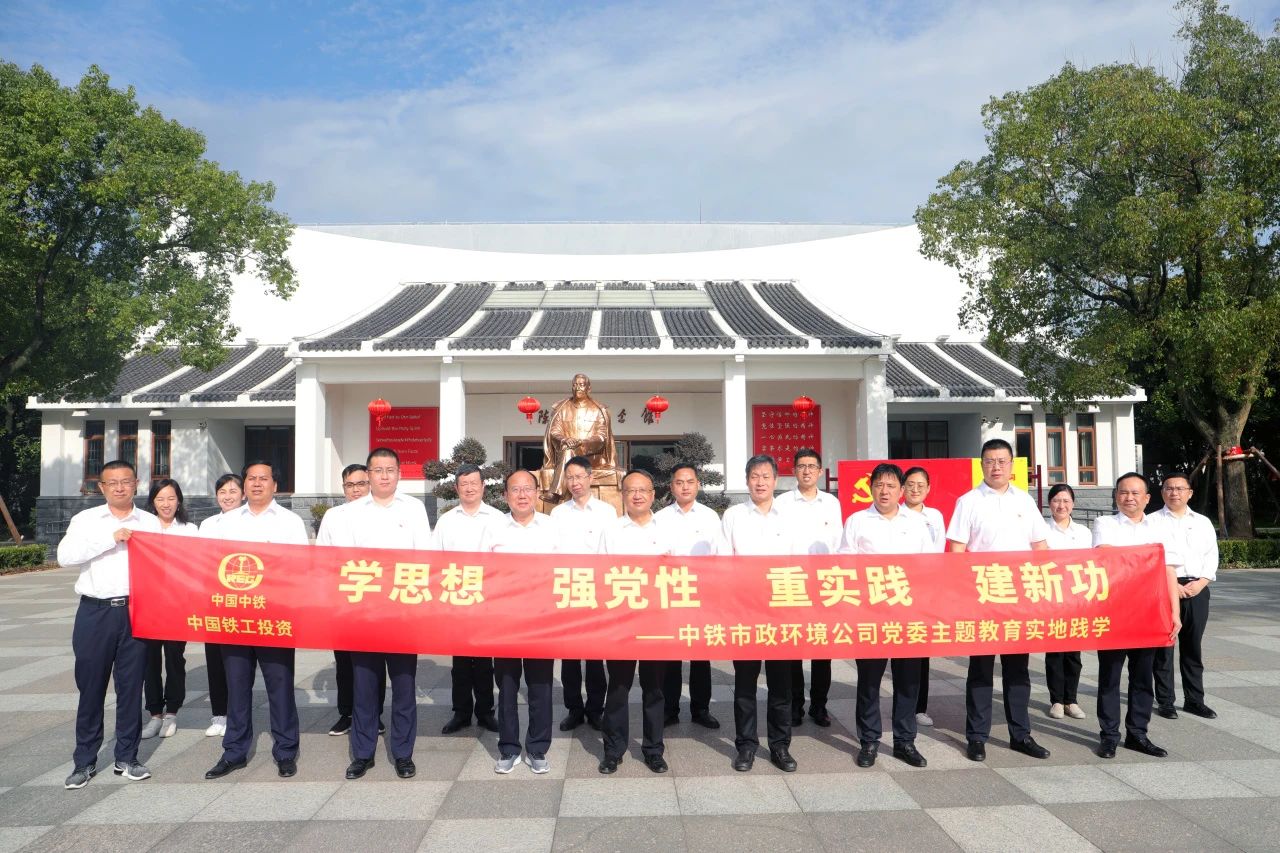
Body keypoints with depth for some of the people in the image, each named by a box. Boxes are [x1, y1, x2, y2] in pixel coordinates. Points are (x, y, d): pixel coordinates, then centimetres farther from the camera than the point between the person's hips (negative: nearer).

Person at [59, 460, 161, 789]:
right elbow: (65, 556, -9)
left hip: (135, 612, 1)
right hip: (95, 613, 0)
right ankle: (84, 761, 19)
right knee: (91, 687, 6)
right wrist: (111, 538, -15)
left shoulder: (151, 523, 8)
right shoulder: (85, 519, 5)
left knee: (131, 687, 7)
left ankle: (126, 758, 19)